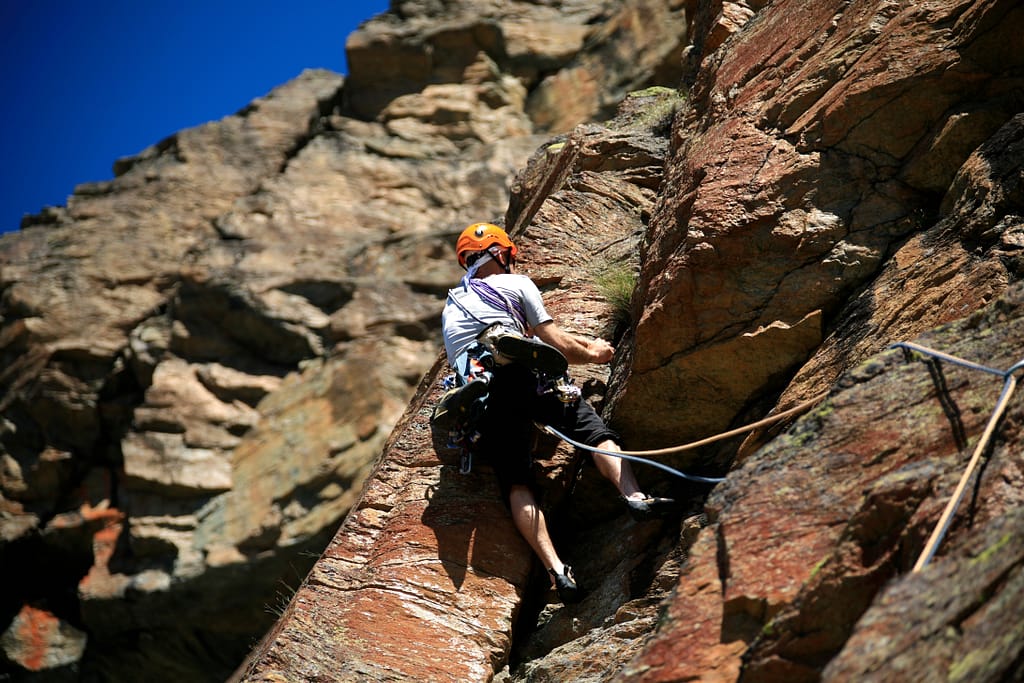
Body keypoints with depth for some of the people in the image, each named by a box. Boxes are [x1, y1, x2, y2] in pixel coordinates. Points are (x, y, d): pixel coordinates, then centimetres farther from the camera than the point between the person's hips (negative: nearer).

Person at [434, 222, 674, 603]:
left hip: (476, 396, 4)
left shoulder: (451, 308, 39)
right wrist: (592, 354, 40)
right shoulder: (516, 284, 22)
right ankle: (634, 496, -30)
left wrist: (586, 344, 53)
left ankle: (556, 570, -22)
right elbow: (553, 341, 21)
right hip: (520, 374, -4)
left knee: (515, 484, -6)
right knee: (593, 430, -4)